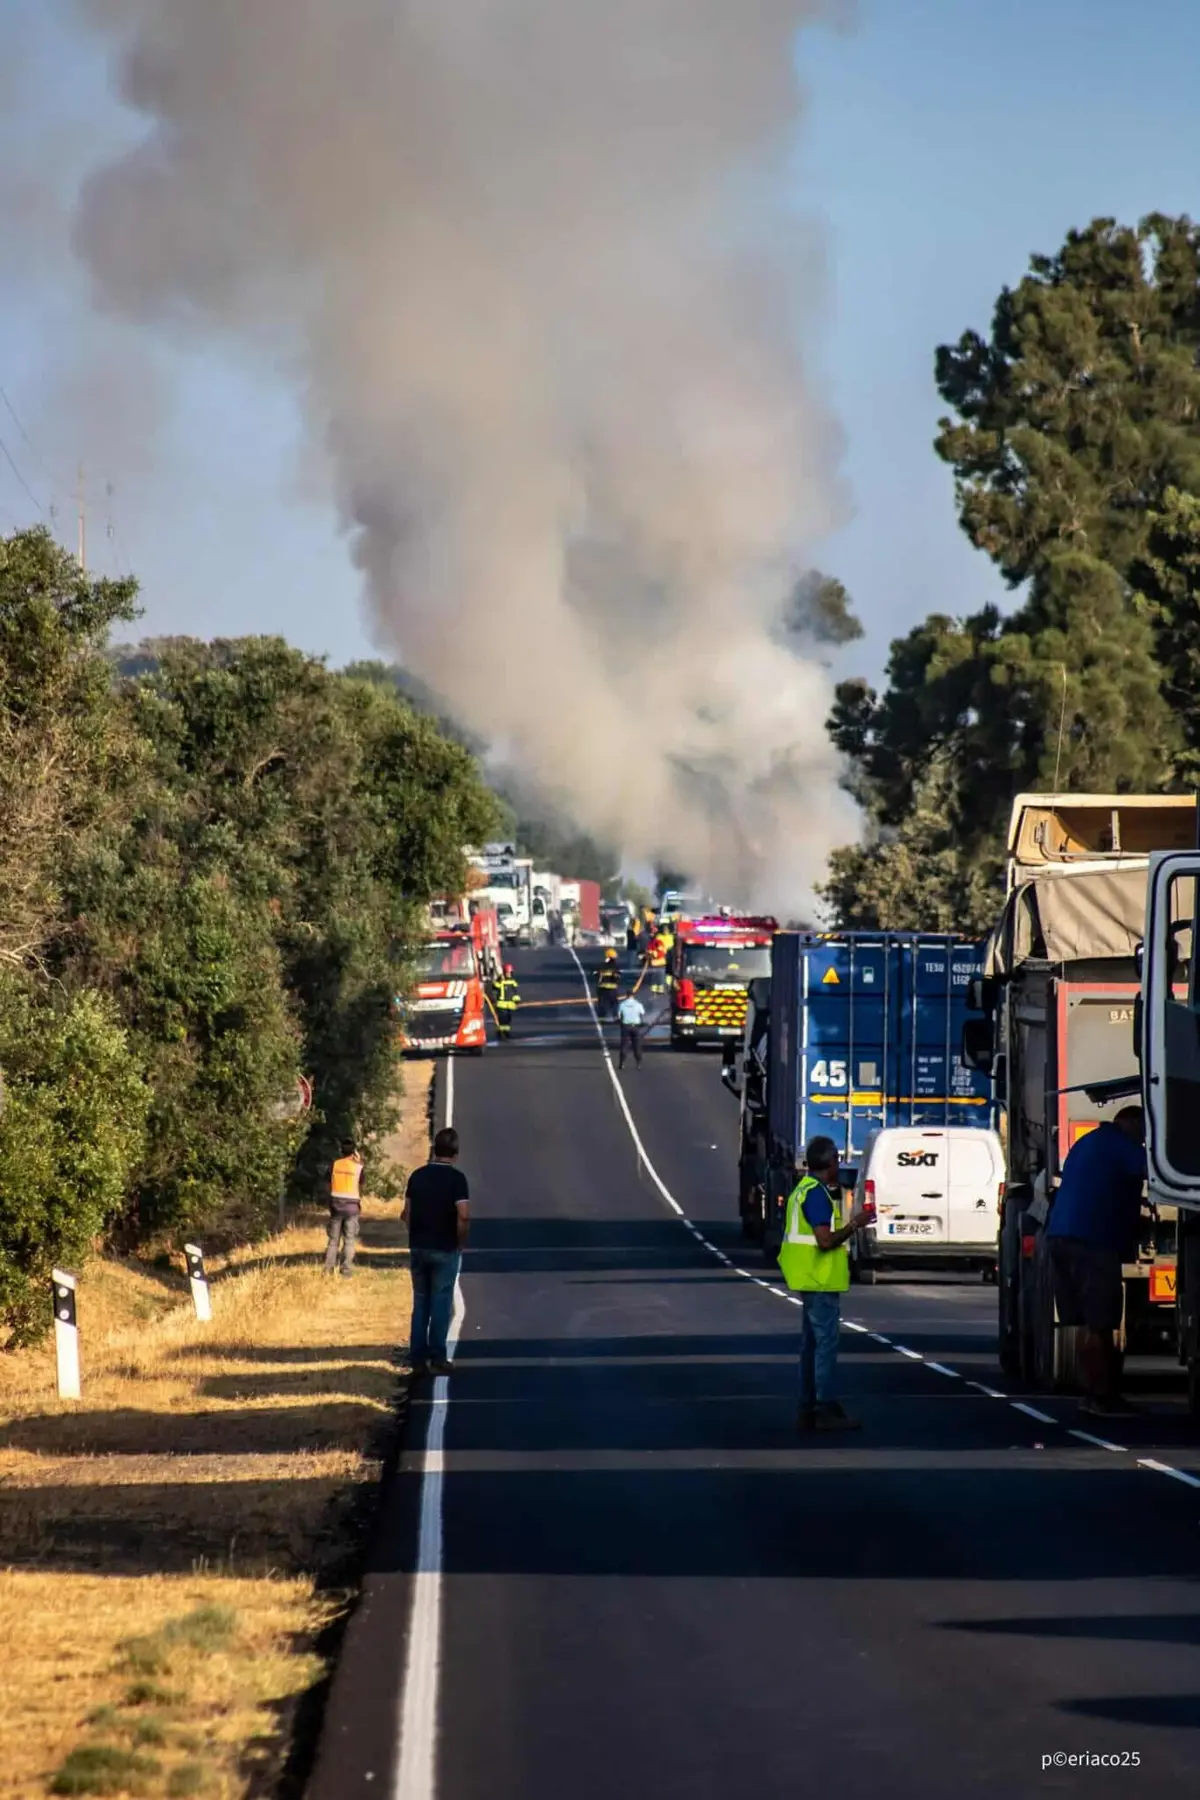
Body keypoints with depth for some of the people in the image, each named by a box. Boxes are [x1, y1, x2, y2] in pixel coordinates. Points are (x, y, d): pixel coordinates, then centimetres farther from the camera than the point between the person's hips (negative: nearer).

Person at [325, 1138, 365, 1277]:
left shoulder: (334, 1165, 0)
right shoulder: (358, 1167, -5)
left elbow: (330, 1186, 5)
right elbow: (360, 1188, 7)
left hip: (336, 1204, 2)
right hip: (352, 1206, -2)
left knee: (333, 1239, 8)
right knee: (349, 1240, 3)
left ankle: (328, 1269, 2)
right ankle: (346, 1270, -2)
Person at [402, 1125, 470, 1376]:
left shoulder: (417, 1176, 5)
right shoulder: (456, 1178, -11)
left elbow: (407, 1213, 8)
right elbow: (464, 1216, -20)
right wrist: (461, 1242, -5)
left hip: (418, 1248, 4)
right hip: (445, 1249, -4)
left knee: (420, 1303, 11)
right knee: (441, 1303, 2)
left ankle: (417, 1359, 9)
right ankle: (437, 1358, 0)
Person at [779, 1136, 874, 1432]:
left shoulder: (805, 1190, 16)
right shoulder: (817, 1194, -17)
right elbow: (825, 1240, -23)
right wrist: (854, 1225, -14)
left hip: (813, 1281, 11)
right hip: (821, 1281, -11)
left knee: (812, 1343, 12)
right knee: (826, 1343, -9)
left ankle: (807, 1410, 14)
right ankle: (827, 1409, -9)